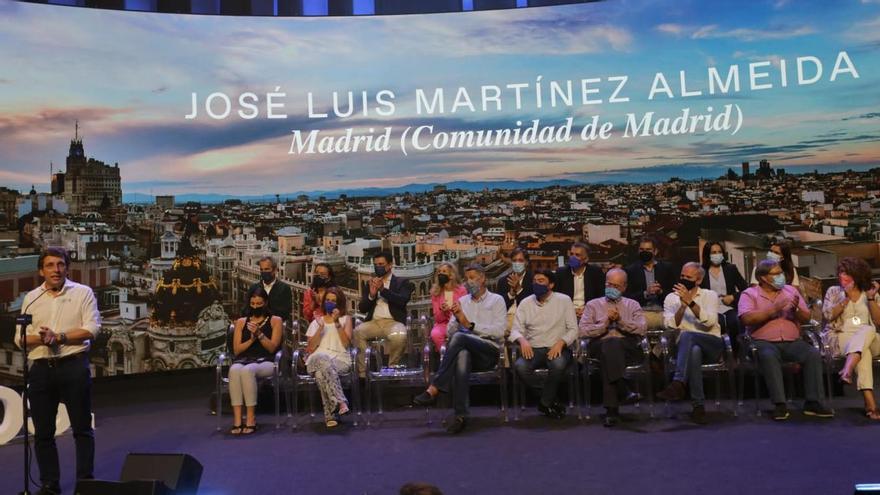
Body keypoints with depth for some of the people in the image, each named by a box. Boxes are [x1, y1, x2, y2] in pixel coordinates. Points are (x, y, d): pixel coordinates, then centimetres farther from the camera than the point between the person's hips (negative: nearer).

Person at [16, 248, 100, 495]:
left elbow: (92, 329, -8)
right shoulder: (31, 298, 11)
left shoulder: (83, 293, 2)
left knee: (82, 428, 2)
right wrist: (40, 338, -15)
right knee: (43, 431, 8)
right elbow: (20, 338, 5)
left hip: (74, 365, -3)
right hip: (40, 369, 3)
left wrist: (59, 337, -15)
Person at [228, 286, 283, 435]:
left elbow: (272, 348, 2)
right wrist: (251, 339, -6)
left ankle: (251, 418, -34)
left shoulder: (275, 320, 12)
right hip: (243, 360, 2)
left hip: (265, 362, -2)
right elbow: (236, 350, 11)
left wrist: (259, 334, -13)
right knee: (234, 370, -36)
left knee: (247, 370, -38)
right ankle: (237, 419, -38)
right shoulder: (241, 322, 19)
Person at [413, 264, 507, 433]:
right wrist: (457, 318, -5)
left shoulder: (496, 300, 11)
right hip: (466, 348, 3)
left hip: (489, 351, -2)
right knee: (462, 355, -37)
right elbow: (450, 332, 15)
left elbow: (499, 331, -4)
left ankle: (434, 389, -33)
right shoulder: (462, 301, 24)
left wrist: (470, 325, -8)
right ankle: (460, 415, -42)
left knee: (459, 337, -33)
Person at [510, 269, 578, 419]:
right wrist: (522, 340, -16)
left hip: (556, 348, -2)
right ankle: (550, 400, -9)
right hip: (533, 349, 2)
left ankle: (545, 403, -11)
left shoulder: (564, 300, 5)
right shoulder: (526, 303, 11)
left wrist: (560, 342, -18)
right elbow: (515, 329, 7)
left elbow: (573, 329, 2)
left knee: (558, 364, -36)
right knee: (520, 366, -30)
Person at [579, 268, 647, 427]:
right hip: (600, 347, 0)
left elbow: (642, 329, 6)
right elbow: (583, 330, 6)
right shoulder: (593, 305, 22)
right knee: (608, 344, -38)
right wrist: (605, 322, -5)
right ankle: (623, 390, -41)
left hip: (628, 347, 0)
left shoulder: (633, 305, 25)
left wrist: (620, 320, -6)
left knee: (612, 343, -37)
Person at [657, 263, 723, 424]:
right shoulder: (671, 298, 14)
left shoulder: (710, 295, 11)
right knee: (694, 351, -36)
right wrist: (683, 305, -14)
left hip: (712, 345, -1)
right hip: (687, 347, 1)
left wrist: (690, 302, -18)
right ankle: (698, 405, -32)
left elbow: (710, 322, -9)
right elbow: (670, 325, -2)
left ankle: (678, 385, -40)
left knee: (687, 335, -34)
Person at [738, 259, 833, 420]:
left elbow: (806, 318, 13)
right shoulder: (749, 294, 4)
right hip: (764, 342, -4)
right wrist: (774, 309, -16)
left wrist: (796, 310, -10)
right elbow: (747, 319, -14)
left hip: (792, 341, 4)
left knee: (814, 354, -23)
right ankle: (779, 404, -33)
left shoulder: (791, 290, 17)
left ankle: (812, 402, -19)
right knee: (769, 356, -36)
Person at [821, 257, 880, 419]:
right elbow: (828, 315, -3)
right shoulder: (834, 291, 13)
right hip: (839, 338, -1)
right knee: (863, 352, -36)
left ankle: (847, 371, -55)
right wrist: (846, 298, -10)